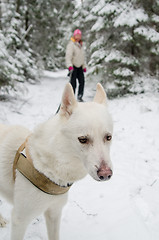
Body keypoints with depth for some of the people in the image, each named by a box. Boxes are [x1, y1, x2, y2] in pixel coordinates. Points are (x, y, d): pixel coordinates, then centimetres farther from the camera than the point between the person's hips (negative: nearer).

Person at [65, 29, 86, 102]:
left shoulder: (80, 45, 16)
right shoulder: (71, 44, -9)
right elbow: (68, 56, -20)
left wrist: (84, 66, 20)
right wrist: (69, 66, -33)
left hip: (79, 66, 7)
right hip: (73, 66, -7)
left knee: (82, 81, 0)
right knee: (73, 83, -9)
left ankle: (80, 96, 11)